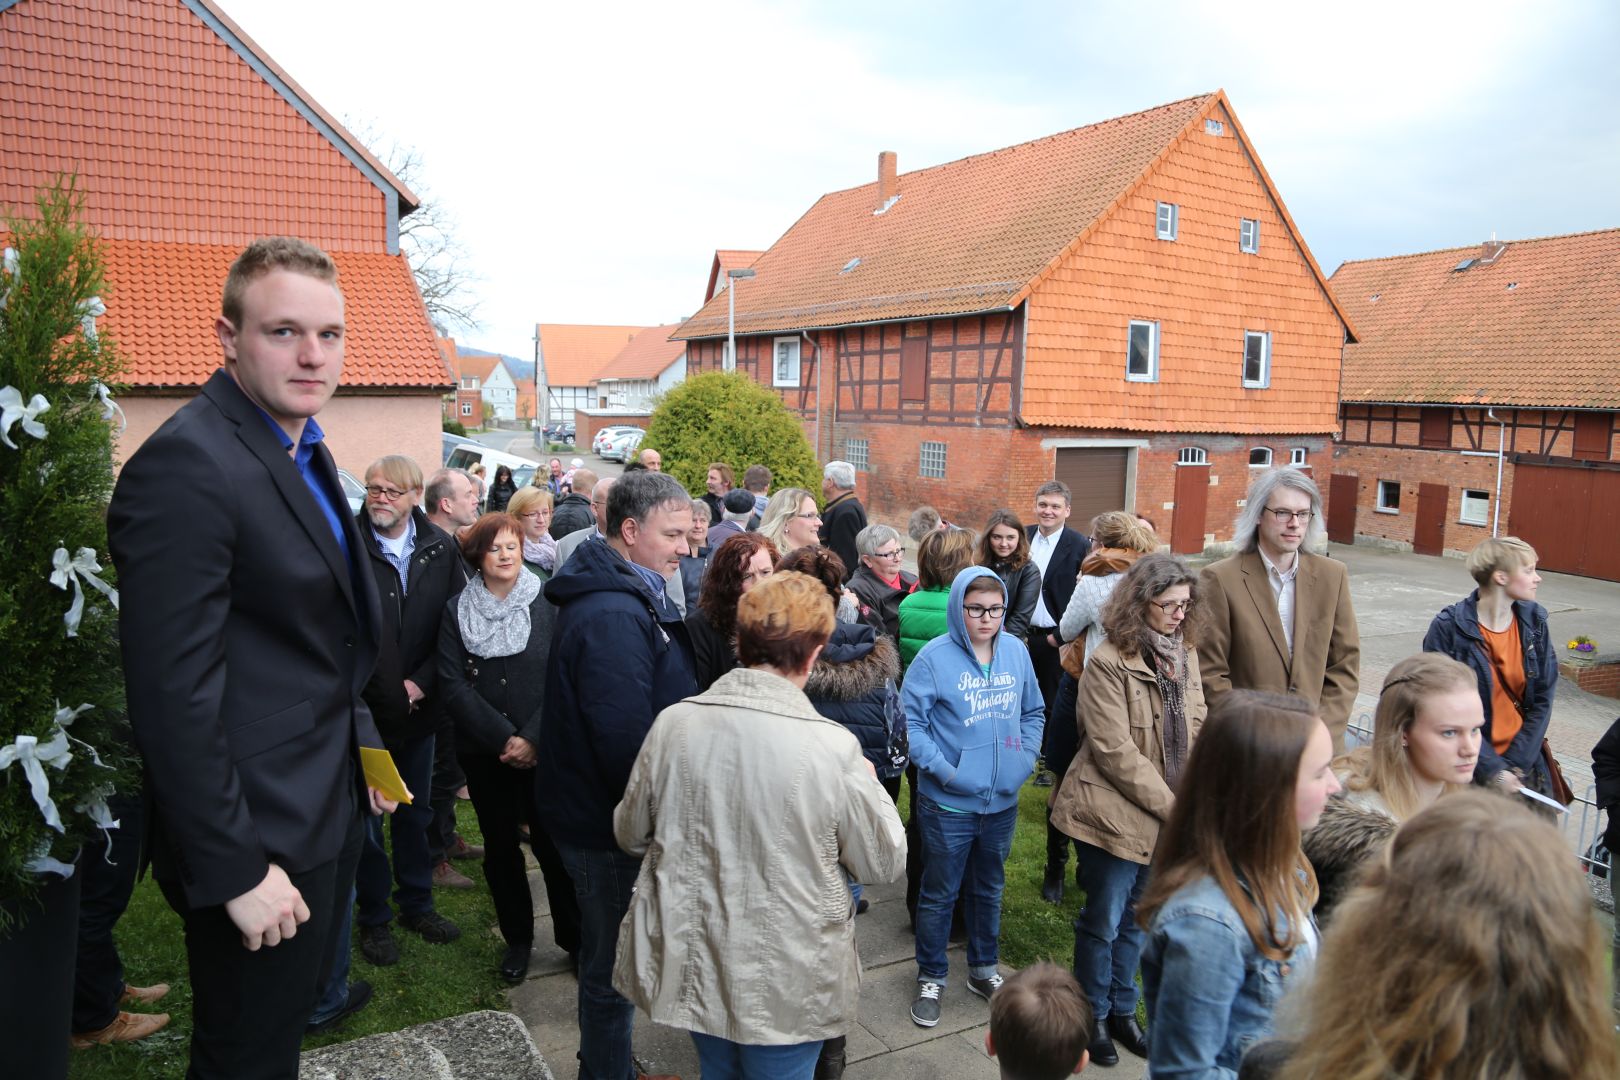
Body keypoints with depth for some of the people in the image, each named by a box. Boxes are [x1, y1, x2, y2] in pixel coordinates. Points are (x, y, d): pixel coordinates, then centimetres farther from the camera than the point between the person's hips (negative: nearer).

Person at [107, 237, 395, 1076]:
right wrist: (236, 871, -21)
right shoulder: (185, 466, -23)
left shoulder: (302, 448, 7)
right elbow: (172, 697, -24)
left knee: (297, 991, 26)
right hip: (259, 834, -8)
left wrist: (363, 743, 16)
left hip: (329, 805, 9)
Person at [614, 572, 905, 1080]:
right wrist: (869, 784, 8)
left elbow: (631, 834, 2)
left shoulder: (673, 723, -13)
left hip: (693, 966, 3)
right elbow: (885, 862, -9)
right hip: (787, 983, -3)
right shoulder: (833, 747, -22)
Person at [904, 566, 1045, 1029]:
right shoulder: (935, 657, -15)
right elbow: (911, 720, -14)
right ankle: (930, 979, 29)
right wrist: (940, 767, -20)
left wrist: (1026, 758, 0)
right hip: (948, 803, -4)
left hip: (1003, 800, 5)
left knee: (989, 889, 22)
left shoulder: (1016, 651, 0)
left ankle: (983, 969, 41)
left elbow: (1033, 712, 12)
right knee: (939, 894, 10)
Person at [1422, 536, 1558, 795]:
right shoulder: (1448, 628, -14)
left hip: (1525, 766, 4)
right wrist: (1494, 771, -17)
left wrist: (1513, 765, -6)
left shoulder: (1534, 621, 0)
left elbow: (1543, 700, 1)